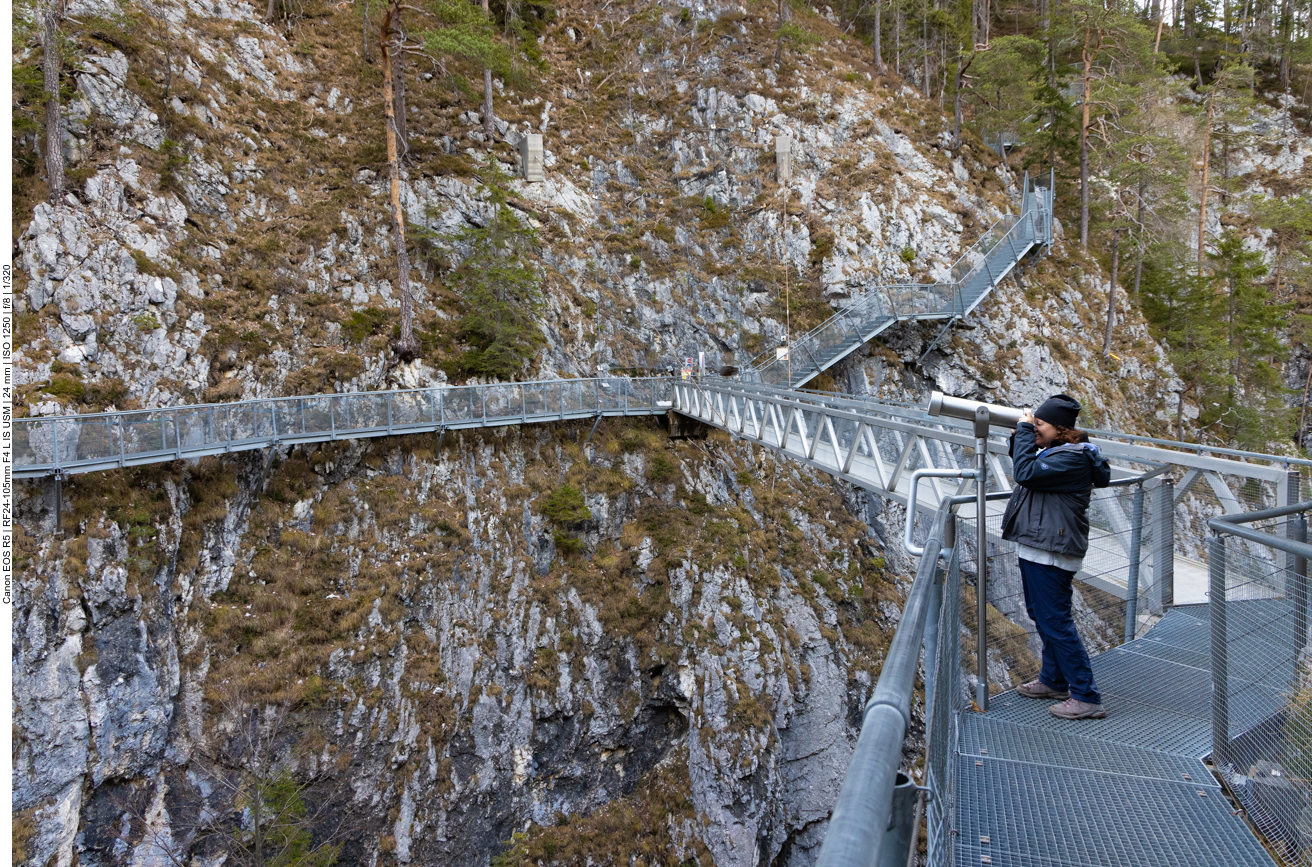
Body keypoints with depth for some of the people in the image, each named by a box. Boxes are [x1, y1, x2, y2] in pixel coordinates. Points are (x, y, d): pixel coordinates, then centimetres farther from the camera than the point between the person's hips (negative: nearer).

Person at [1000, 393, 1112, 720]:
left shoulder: (1071, 458, -20)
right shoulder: (1053, 450, 12)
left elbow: (1025, 472, -28)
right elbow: (1024, 464, 25)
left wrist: (1024, 430, -17)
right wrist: (1020, 434, 7)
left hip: (1051, 552, -11)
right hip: (1036, 547, 11)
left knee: (1055, 621, -6)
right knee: (1042, 616, 21)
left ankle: (1086, 698, 2)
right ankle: (1053, 680, 36)